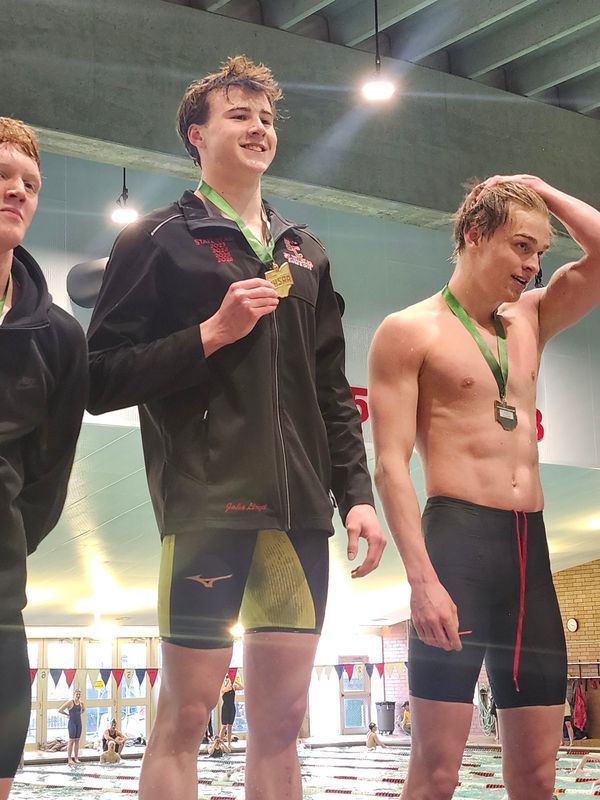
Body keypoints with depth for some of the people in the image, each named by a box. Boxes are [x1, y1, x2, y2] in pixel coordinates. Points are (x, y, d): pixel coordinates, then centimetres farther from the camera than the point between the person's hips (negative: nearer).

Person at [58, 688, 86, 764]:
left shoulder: (81, 703, 6)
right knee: (71, 741, -5)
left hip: (79, 723, 6)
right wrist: (67, 714, -4)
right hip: (72, 723, -6)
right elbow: (60, 710, -14)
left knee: (77, 740, 7)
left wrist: (79, 714, 11)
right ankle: (69, 759, -1)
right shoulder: (70, 702, -11)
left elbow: (83, 710, 28)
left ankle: (76, 758, 13)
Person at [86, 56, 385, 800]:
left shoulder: (303, 252, 20)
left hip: (299, 510, 5)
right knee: (185, 712, -2)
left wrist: (356, 493, 8)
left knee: (280, 718, 6)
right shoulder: (159, 239, 3)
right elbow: (102, 380, -4)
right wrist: (212, 333, -11)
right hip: (206, 504, -5)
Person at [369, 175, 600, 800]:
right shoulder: (410, 331, 0)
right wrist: (422, 578, -19)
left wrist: (542, 192, 14)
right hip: (457, 538, -6)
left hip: (531, 547, 6)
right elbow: (390, 465, -9)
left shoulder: (530, 320, 19)